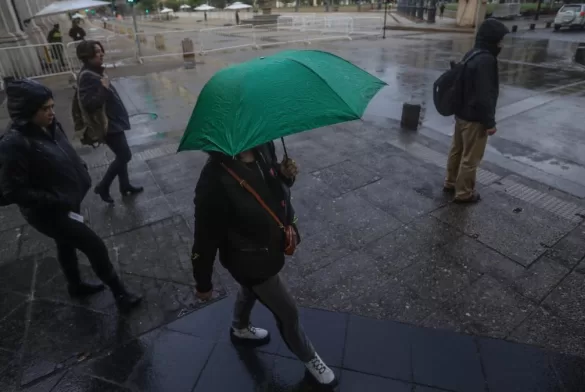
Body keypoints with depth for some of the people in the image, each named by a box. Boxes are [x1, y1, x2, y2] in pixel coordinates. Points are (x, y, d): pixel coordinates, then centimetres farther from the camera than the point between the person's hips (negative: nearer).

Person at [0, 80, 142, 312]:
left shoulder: (49, 127, -5)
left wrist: (82, 175, 0)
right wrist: (57, 201, -24)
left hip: (67, 203, 8)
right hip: (49, 212, -8)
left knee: (67, 246, 27)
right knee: (96, 247, -3)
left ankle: (76, 286, 51)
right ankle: (120, 294, 16)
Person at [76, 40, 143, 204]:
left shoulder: (95, 72, 9)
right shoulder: (87, 76, -22)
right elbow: (89, 104, -28)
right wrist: (104, 88, -29)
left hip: (114, 121, 10)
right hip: (108, 124, -10)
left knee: (122, 156, 17)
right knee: (125, 155, -3)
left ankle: (125, 186, 31)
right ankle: (103, 186, 11)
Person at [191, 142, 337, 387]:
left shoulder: (263, 148, -14)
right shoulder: (215, 180, -36)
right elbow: (205, 239, -24)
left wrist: (286, 175, -17)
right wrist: (203, 283, -11)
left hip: (271, 246, 7)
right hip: (251, 260, -7)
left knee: (251, 290, 33)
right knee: (287, 312, 14)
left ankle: (240, 329, 66)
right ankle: (309, 358, 46)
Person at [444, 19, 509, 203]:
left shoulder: (472, 54, 8)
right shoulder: (486, 60, -22)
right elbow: (484, 95, -24)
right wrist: (489, 122, -17)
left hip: (462, 113, 10)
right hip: (475, 118, -10)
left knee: (457, 150, 19)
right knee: (471, 157, 2)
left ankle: (451, 182, 34)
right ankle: (464, 193, 14)